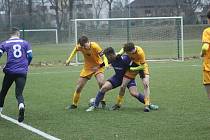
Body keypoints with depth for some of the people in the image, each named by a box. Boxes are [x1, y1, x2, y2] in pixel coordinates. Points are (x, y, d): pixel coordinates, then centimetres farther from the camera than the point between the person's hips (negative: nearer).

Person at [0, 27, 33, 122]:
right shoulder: (25, 43, 9)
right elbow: (30, 56, 5)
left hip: (10, 71, 0)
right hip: (22, 72, 0)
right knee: (19, 94, -3)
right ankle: (21, 106, -34)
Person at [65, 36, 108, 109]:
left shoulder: (95, 46, -28)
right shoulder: (79, 47, -16)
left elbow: (103, 57, -28)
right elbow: (75, 50, 9)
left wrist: (105, 64, -46)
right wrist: (69, 59, 7)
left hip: (98, 66, -4)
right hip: (87, 68, 4)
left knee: (101, 82, -31)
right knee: (78, 87, 4)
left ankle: (102, 102, -14)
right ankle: (74, 104, 24)